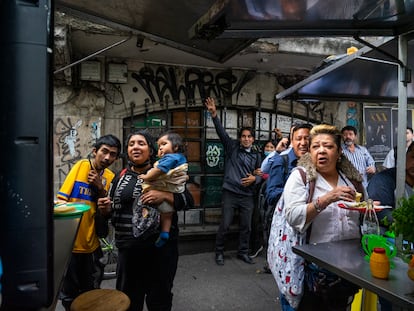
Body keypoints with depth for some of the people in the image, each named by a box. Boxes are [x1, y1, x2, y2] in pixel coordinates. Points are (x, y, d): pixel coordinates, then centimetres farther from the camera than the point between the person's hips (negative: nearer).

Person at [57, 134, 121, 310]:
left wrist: (101, 188, -13)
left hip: (91, 244, 4)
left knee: (91, 293, 18)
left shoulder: (110, 177, 3)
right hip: (70, 242, -4)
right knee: (69, 295, 12)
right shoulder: (81, 166, -10)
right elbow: (61, 199, -9)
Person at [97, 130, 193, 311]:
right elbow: (112, 210, 17)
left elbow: (188, 200, -8)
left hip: (160, 246, -3)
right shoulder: (121, 177, 8)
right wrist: (106, 209, -6)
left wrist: (165, 196, -24)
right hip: (128, 247, 4)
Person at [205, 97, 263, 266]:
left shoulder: (256, 155, 11)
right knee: (225, 225, 0)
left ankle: (243, 252, 28)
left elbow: (260, 175, 12)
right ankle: (219, 252, 19)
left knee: (246, 226, 10)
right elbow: (221, 132, -10)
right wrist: (214, 115, -23)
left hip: (248, 195, 3)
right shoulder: (232, 148, 3)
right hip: (230, 192, -3)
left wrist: (254, 179, -12)